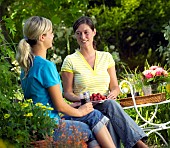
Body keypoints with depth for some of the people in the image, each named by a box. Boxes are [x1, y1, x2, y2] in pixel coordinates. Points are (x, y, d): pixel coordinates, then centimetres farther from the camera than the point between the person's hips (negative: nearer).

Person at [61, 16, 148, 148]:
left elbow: (115, 87, 16)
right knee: (111, 105, -36)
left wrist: (113, 93, -9)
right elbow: (67, 93, 4)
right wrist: (81, 99, -17)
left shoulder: (106, 57, 15)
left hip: (107, 106, 3)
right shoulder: (70, 61, 5)